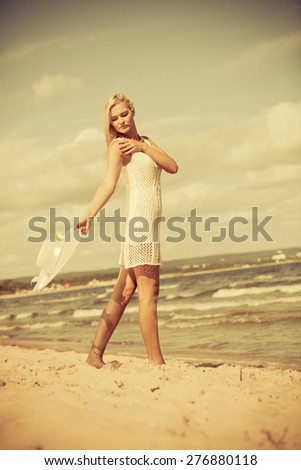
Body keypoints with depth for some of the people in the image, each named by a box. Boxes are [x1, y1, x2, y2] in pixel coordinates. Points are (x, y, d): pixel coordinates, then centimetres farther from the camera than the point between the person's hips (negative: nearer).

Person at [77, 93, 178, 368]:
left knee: (124, 292, 8)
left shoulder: (144, 142, 21)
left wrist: (143, 146, -4)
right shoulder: (118, 145, -2)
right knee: (149, 291, -9)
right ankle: (156, 360, -7)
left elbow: (173, 167, 7)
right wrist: (89, 214, -31)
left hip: (148, 224, 8)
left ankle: (96, 354, 12)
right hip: (139, 220, -8)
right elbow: (109, 183, -16)